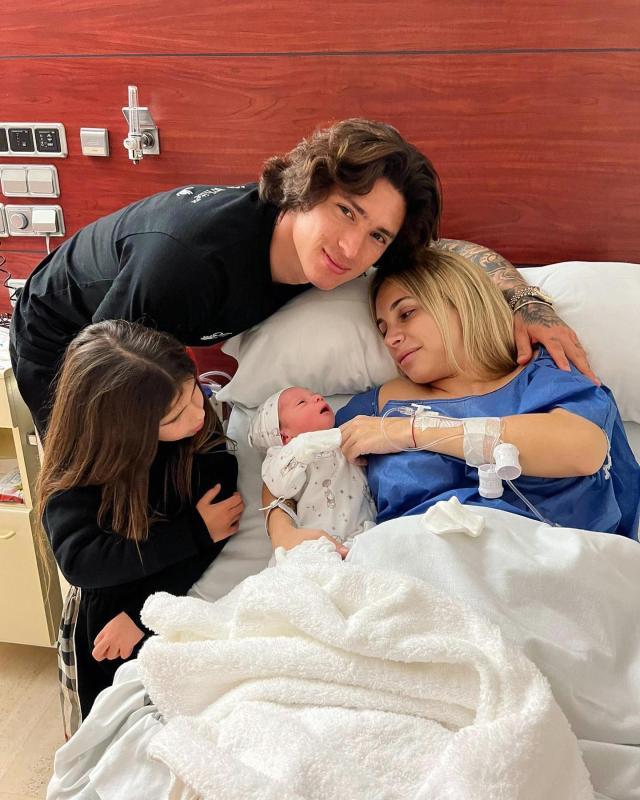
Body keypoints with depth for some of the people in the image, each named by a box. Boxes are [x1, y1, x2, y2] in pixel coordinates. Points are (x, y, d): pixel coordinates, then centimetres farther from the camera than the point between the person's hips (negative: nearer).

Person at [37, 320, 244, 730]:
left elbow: (215, 537, -23)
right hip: (99, 619, 0)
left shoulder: (206, 436, -20)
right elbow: (79, 561, -31)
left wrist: (139, 615, -26)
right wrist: (194, 529, -32)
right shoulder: (79, 466, -21)